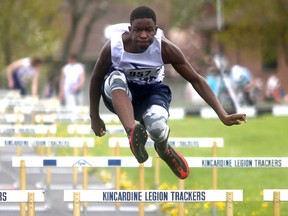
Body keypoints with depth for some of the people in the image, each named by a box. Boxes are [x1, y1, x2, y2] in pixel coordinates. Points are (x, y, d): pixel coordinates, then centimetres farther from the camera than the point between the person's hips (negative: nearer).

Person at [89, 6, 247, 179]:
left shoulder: (165, 48, -24)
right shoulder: (114, 46, -26)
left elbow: (196, 80, -16)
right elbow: (96, 79, -8)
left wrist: (223, 115, -20)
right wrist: (95, 117, -2)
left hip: (152, 92, 0)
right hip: (119, 94, 0)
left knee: (157, 126, -32)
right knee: (116, 78, -37)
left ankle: (164, 151, 6)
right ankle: (132, 132, -53)